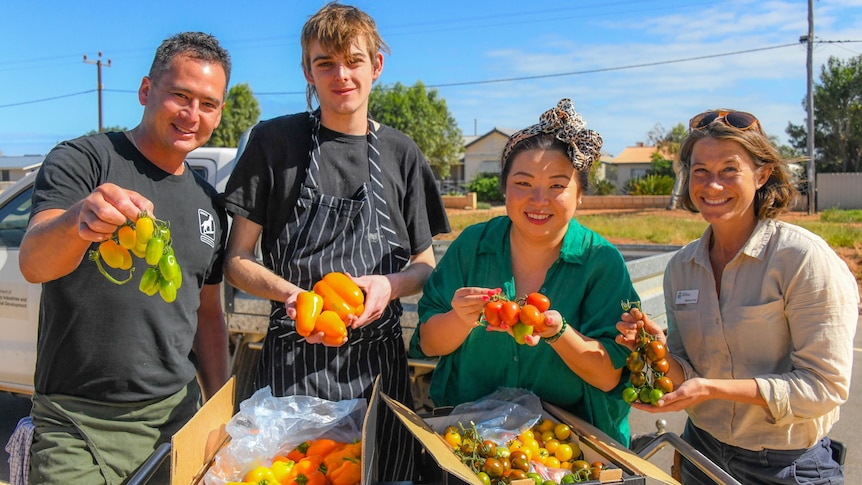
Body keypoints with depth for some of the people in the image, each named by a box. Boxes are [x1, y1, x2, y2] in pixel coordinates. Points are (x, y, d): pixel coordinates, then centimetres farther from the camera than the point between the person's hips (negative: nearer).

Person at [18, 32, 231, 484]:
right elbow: (33, 264, -22)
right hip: (78, 420, -4)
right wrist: (77, 221, -43)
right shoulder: (84, 159, -6)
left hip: (178, 413, 5)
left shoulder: (208, 201, 9)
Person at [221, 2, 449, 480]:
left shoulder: (401, 153, 8)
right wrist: (291, 294, -17)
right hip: (293, 359, -2)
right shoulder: (274, 141, 1)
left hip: (378, 358, 2)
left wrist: (390, 284, -11)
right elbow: (236, 261, 2)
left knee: (382, 472, 11)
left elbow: (425, 265, 11)